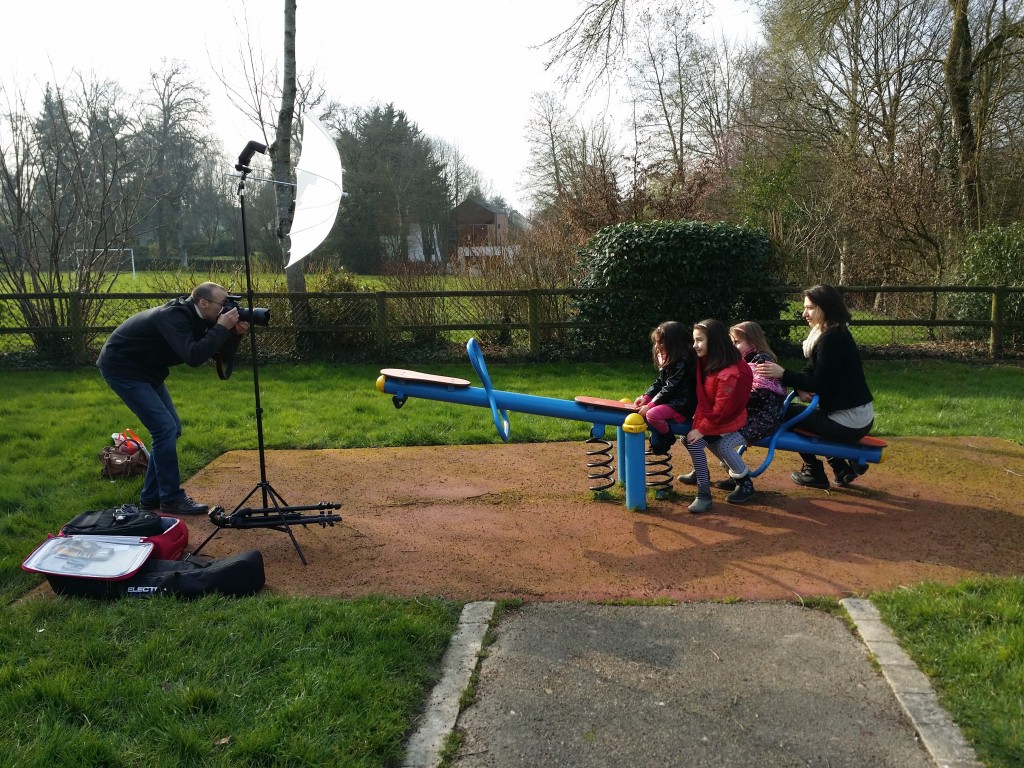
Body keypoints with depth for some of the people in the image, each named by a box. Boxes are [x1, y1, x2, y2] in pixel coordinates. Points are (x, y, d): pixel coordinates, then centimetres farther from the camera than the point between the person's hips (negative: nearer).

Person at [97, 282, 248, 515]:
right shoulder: (173, 317, -28)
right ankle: (171, 499, -5)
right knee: (165, 428, -14)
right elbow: (193, 357, -41)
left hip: (145, 370, 10)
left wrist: (233, 332, -15)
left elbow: (218, 353, 2)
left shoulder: (191, 316, -1)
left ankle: (151, 496, 17)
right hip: (121, 368, -10)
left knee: (171, 428, 8)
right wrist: (221, 328, -33)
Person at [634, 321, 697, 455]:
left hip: (681, 405, -10)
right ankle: (658, 438, 6)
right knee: (642, 408, 4)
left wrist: (650, 405, -22)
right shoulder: (667, 360, 11)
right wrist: (646, 397, 0)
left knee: (652, 414, -29)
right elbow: (659, 383, 15)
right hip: (669, 401, 10)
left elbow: (670, 389, -22)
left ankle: (667, 438, -3)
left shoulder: (682, 363, -19)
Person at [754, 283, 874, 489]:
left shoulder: (831, 339, -20)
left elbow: (819, 385, -21)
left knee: (787, 412, 1)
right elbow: (811, 371, 11)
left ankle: (814, 473, 14)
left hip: (849, 423, -10)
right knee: (791, 408, 27)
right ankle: (843, 466, 21)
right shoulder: (834, 334, 11)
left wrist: (783, 374, -20)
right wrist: (800, 389, -8)